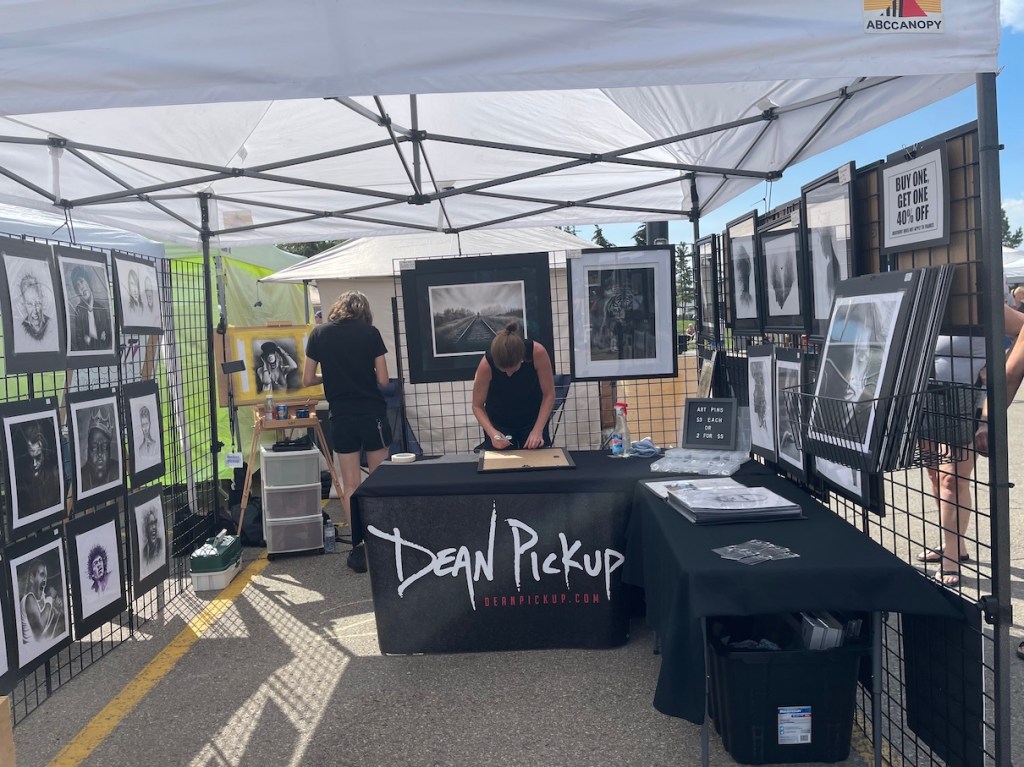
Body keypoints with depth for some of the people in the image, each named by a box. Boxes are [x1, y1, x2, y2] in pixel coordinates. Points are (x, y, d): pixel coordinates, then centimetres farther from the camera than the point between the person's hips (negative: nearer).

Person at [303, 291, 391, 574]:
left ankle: (359, 548, 9)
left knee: (350, 484, 7)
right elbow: (383, 379, -3)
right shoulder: (370, 333, -3)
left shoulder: (319, 333, 2)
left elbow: (308, 380, 4)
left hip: (342, 417, 1)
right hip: (373, 414, -1)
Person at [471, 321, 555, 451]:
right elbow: (477, 406, -15)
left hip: (533, 419, 1)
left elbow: (549, 394, -16)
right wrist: (492, 432, -29)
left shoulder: (537, 352, -28)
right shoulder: (487, 364, -28)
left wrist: (538, 430, -23)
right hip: (499, 423, 0)